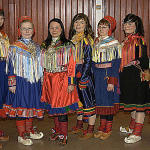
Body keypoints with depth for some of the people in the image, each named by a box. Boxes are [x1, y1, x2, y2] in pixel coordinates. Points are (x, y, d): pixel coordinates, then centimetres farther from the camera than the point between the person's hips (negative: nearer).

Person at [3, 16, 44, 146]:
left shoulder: (37, 47, 10)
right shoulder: (15, 47, -5)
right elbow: (11, 67, -6)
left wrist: (41, 80, 14)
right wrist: (12, 83, -10)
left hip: (34, 82, 5)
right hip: (21, 82, -5)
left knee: (31, 106, 13)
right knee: (20, 106, 1)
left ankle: (29, 130, 29)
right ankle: (22, 135, 12)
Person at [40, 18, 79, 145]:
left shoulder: (67, 45, -3)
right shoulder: (45, 46, 12)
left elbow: (71, 65, -6)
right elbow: (44, 65, 15)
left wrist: (71, 83, -12)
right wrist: (44, 80, 10)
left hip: (62, 79, -5)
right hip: (49, 80, 5)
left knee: (62, 106, -4)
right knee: (53, 106, 11)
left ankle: (63, 135, 7)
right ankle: (57, 131, 26)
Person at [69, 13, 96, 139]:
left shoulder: (87, 40, -10)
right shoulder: (72, 39, 11)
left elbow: (88, 61, -14)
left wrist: (83, 78, -17)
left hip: (85, 73, -7)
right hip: (74, 72, 7)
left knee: (88, 99, -3)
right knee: (78, 98, 15)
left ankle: (90, 130, 5)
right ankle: (79, 125, 28)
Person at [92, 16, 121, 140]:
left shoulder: (114, 44, -7)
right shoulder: (96, 42, 11)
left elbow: (116, 64, -11)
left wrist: (112, 81, -16)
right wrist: (94, 77, 9)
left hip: (109, 74, -5)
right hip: (98, 75, 6)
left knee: (109, 101, 0)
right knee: (100, 100, 9)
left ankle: (108, 130, 11)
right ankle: (102, 128, 20)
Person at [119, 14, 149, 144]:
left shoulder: (139, 40, -10)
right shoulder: (127, 41, 15)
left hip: (137, 76, -9)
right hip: (127, 76, 9)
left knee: (139, 103, -3)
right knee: (132, 103, 18)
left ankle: (137, 134, 2)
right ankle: (132, 127, 31)